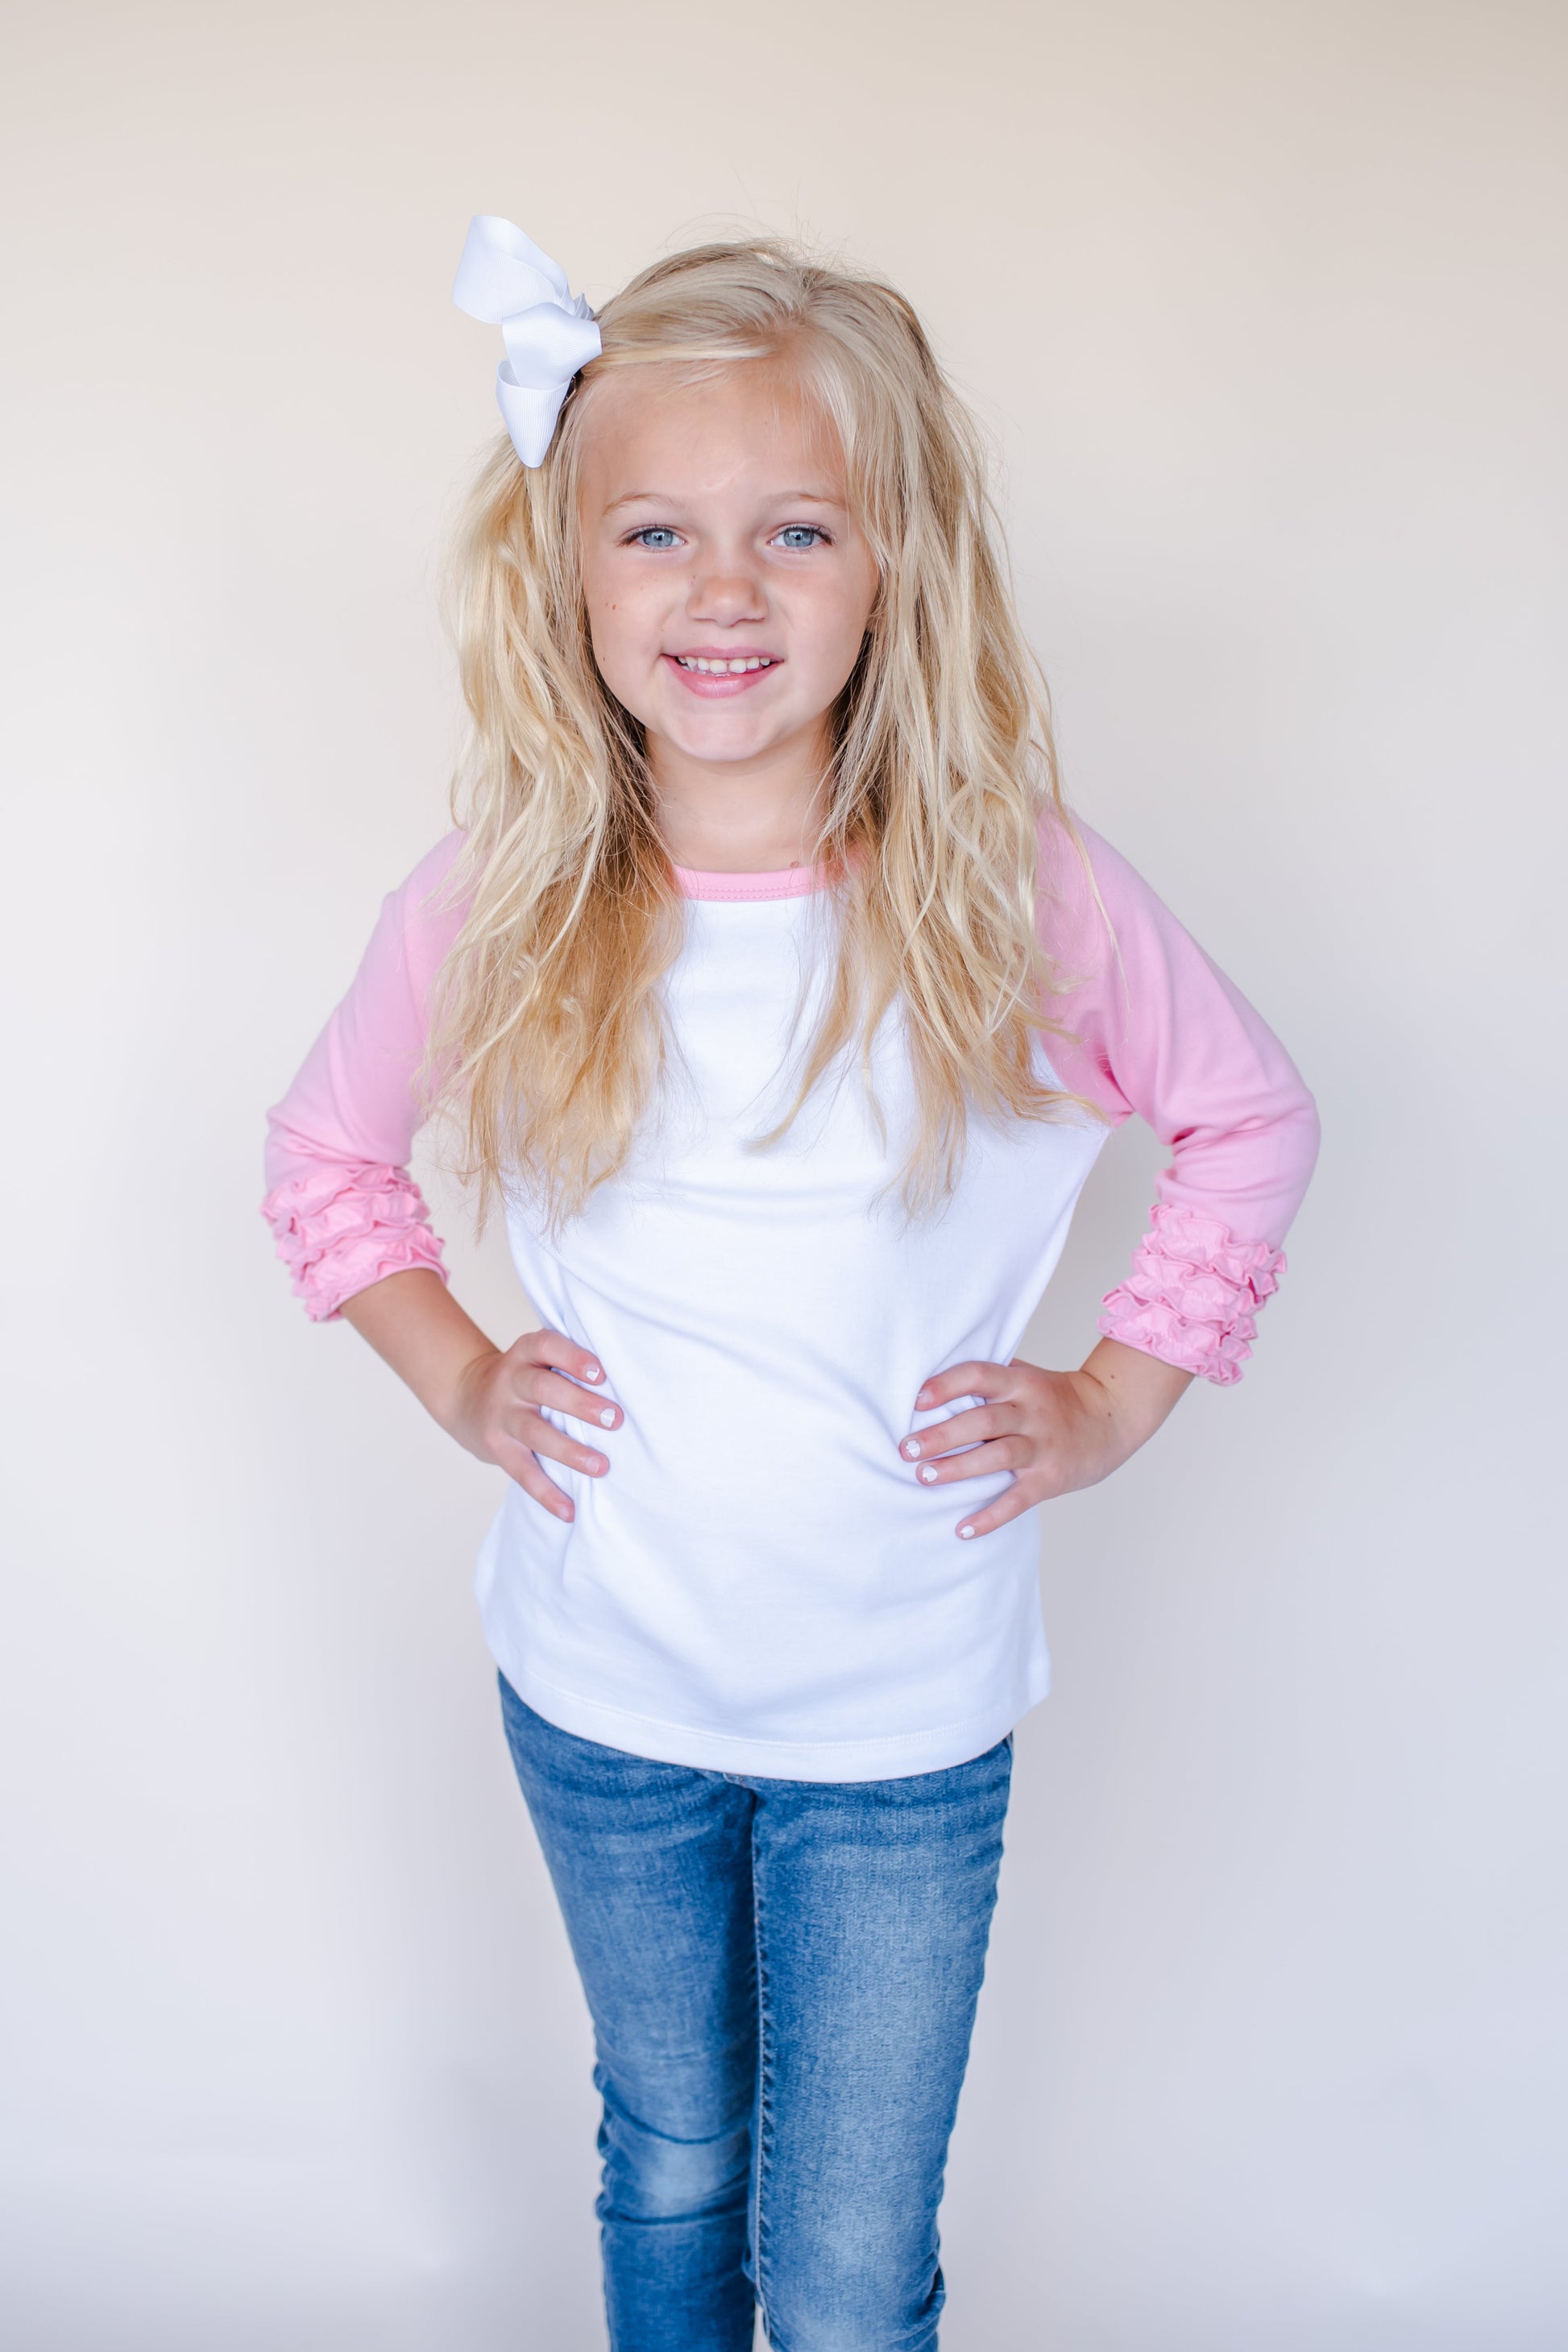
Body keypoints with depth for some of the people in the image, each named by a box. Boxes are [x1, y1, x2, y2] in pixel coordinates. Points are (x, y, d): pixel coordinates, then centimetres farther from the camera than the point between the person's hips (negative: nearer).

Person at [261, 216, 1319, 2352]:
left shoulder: (1021, 896, -15)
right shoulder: (492, 909, -11)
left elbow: (1252, 1120, 2)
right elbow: (327, 1152, 7)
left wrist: (1115, 1399, -4)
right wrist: (458, 1377, -3)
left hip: (907, 1713, -1)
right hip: (601, 1693, 2)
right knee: (670, 2167, 25)